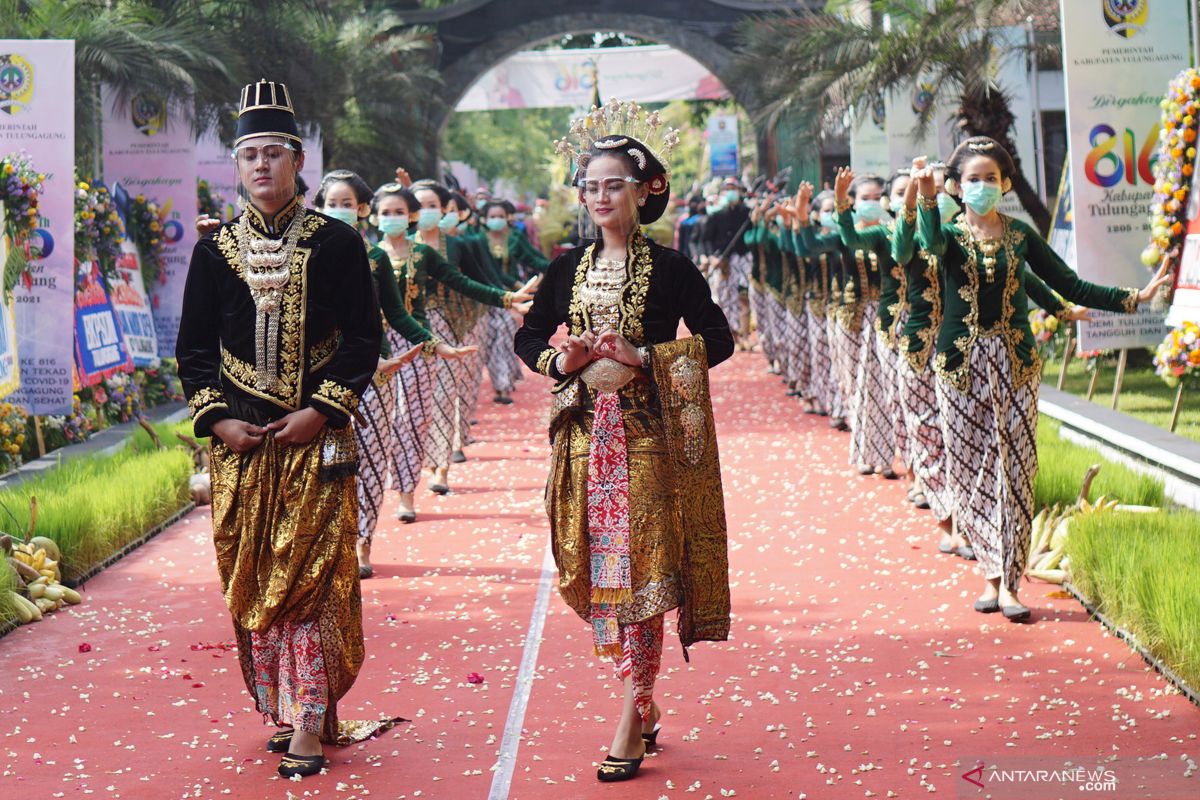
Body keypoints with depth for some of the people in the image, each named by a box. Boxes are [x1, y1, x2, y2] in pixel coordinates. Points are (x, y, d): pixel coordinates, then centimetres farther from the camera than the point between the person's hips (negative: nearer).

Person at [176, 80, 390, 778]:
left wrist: (319, 410, -11)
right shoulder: (214, 251, 9)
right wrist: (218, 419, -3)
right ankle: (281, 712, 15)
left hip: (315, 437, -3)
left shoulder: (338, 244, 1)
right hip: (240, 440, 3)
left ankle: (310, 722, -2)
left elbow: (365, 340, -1)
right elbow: (194, 349, 11)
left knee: (312, 579, -6)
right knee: (252, 581, 5)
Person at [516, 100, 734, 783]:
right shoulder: (568, 269, 10)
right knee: (597, 570, 5)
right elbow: (527, 337, 16)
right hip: (585, 435, 4)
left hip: (646, 437, -4)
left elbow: (718, 340, -4)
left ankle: (631, 722, -3)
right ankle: (644, 702, 20)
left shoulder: (669, 269, -2)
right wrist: (560, 361, -5)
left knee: (639, 568, -7)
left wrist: (643, 358, -14)